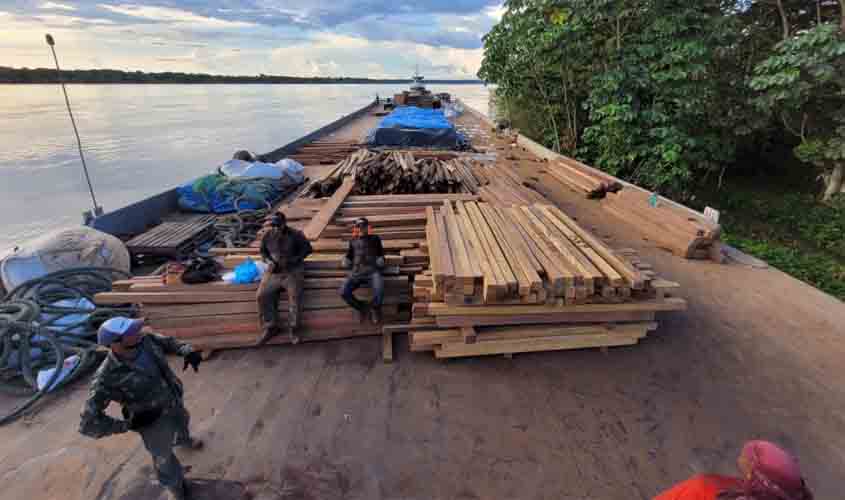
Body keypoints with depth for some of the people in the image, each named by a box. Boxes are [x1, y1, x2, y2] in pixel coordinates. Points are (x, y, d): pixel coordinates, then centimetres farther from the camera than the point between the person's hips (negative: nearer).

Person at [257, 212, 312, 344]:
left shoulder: (295, 235, -6)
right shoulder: (268, 236, 5)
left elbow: (307, 249, -3)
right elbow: (263, 251, 19)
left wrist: (291, 261, -12)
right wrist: (269, 262, -2)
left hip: (293, 270, -3)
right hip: (274, 270, 4)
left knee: (295, 295, -24)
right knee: (263, 295, -15)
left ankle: (292, 329, -10)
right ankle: (270, 327, -2)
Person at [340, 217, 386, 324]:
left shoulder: (375, 239, 24)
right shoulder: (353, 241, 28)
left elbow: (381, 254, 23)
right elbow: (349, 255, 30)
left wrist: (380, 260, 1)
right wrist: (346, 261, 8)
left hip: (373, 270, -2)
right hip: (356, 272, 2)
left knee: (379, 291, -33)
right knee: (343, 292, -25)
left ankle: (375, 309, 0)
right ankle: (361, 307, 2)